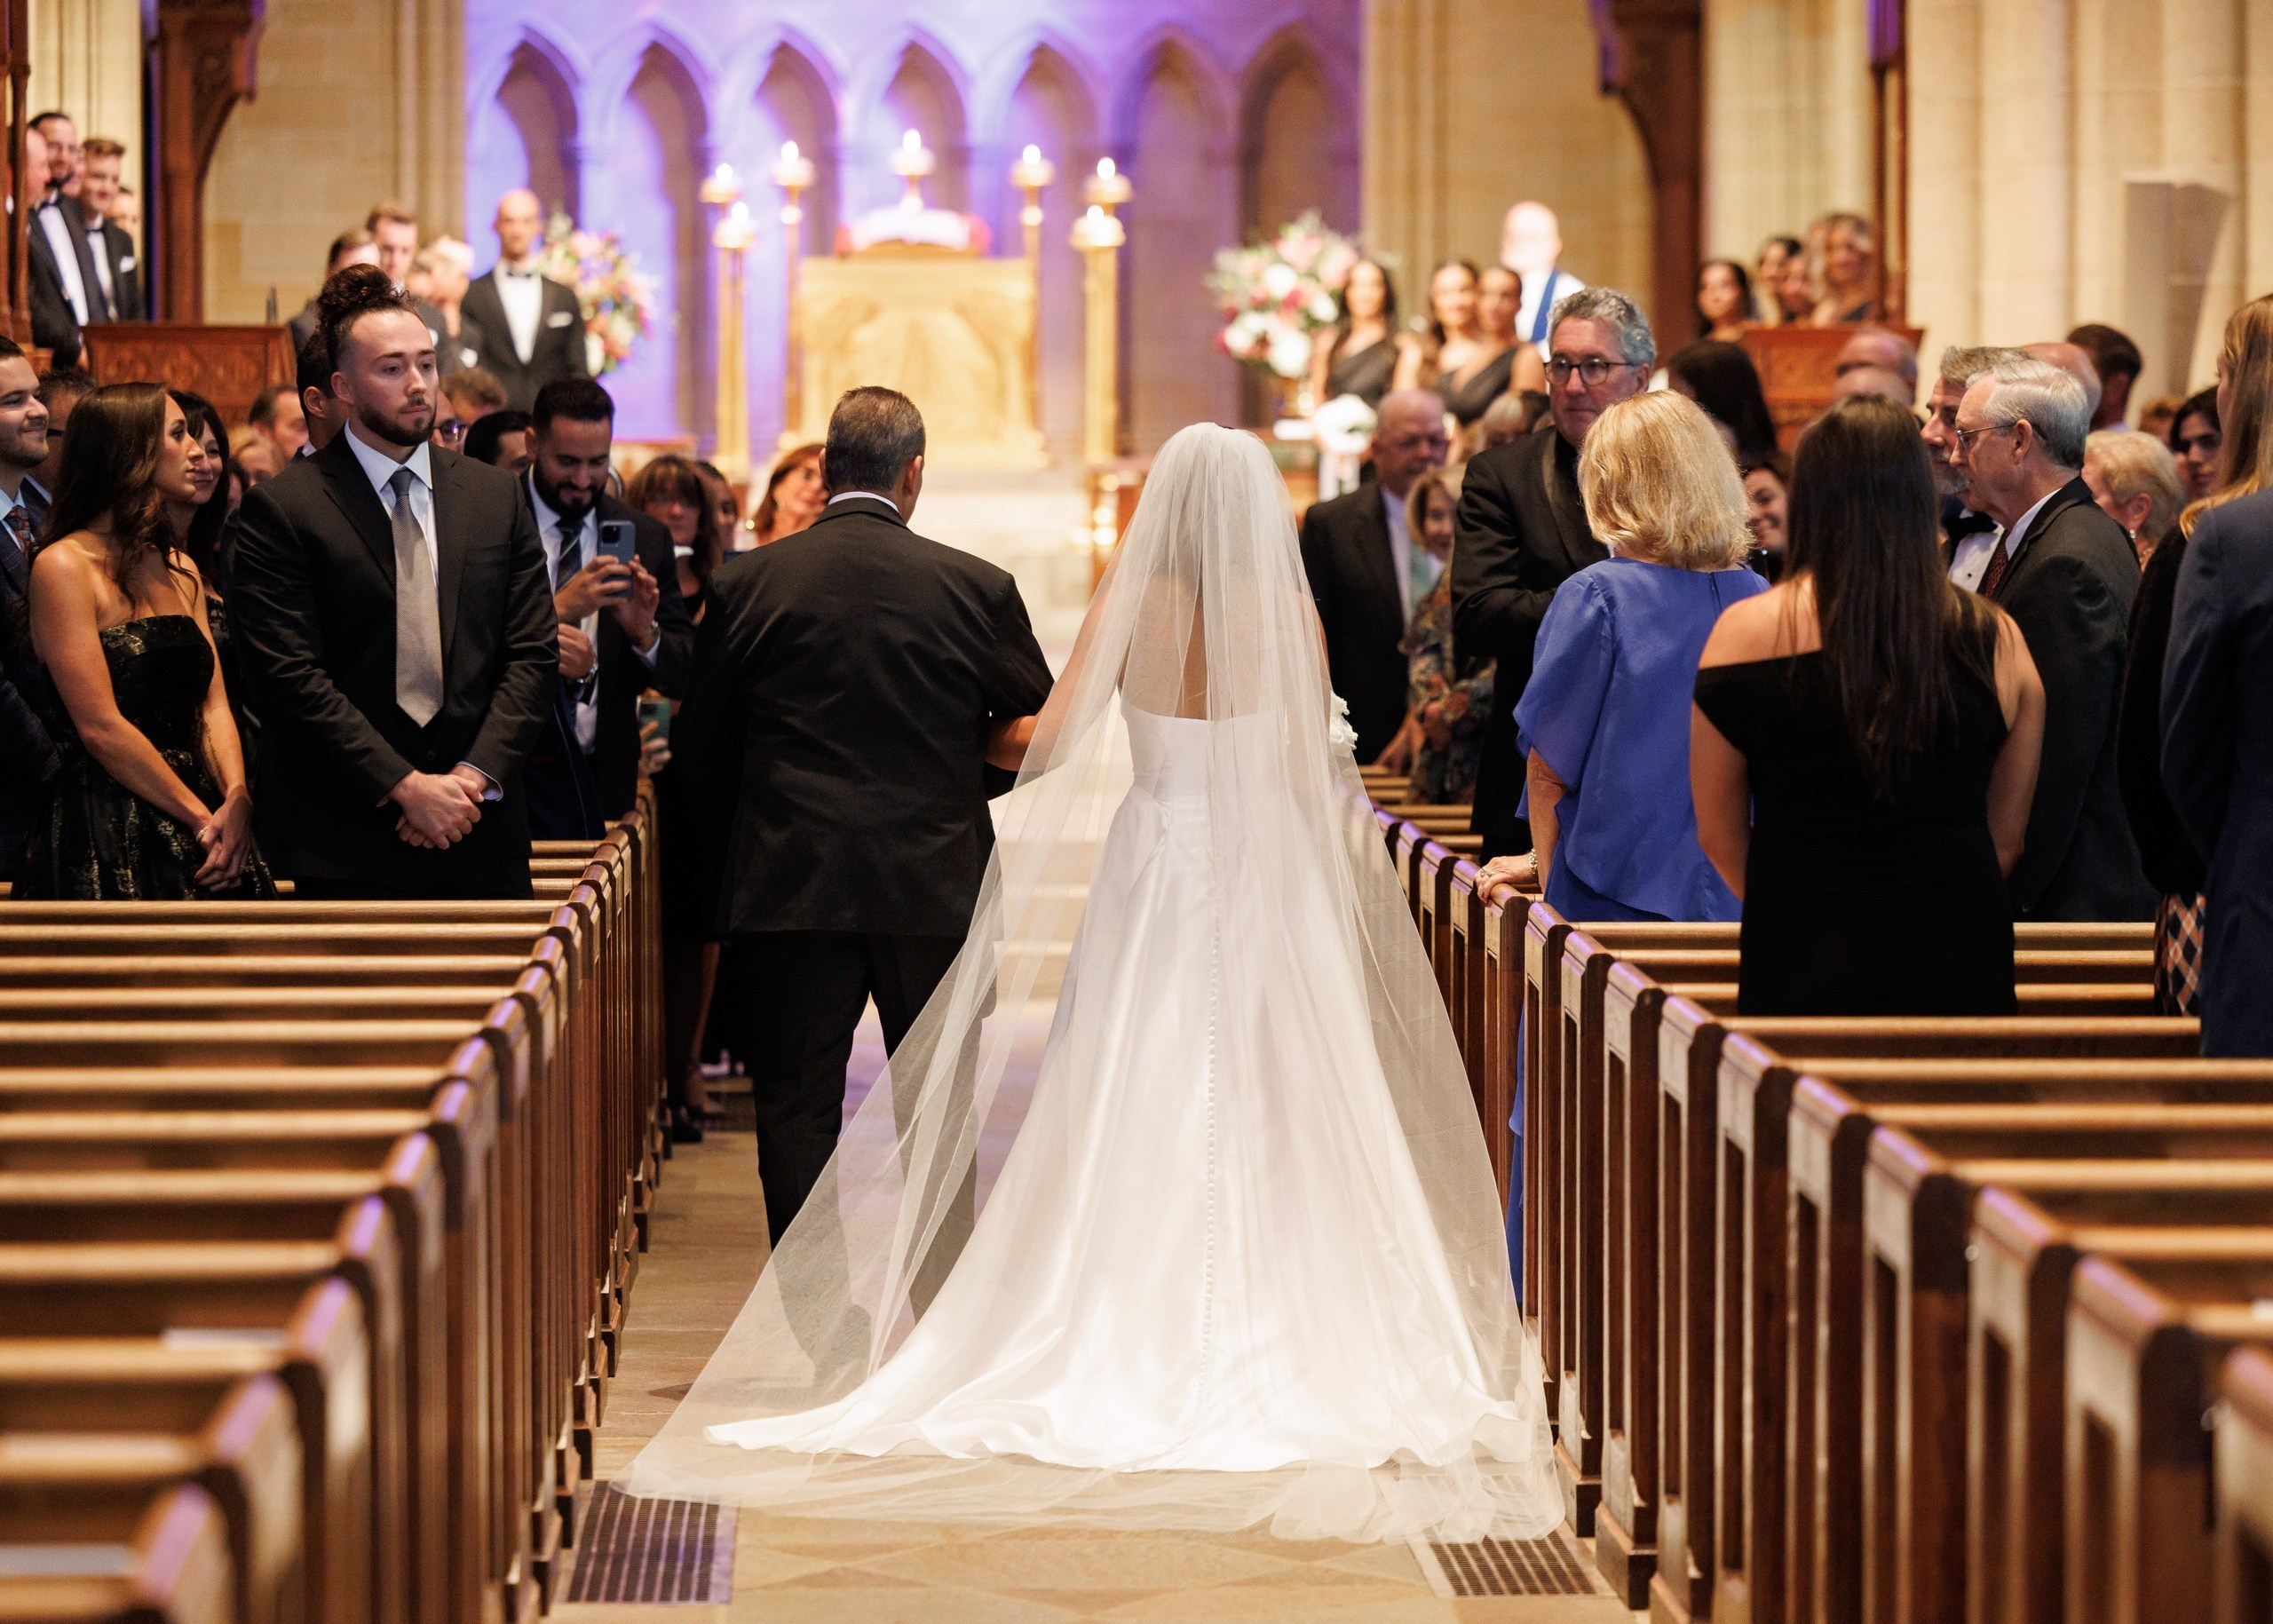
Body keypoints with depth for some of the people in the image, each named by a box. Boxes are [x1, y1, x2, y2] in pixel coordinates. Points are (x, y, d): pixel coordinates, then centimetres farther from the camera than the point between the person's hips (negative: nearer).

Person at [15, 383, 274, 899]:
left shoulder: (180, 570, 17)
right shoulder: (64, 566, -8)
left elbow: (213, 703, 10)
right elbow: (100, 726, -14)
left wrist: (236, 801, -9)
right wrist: (203, 818, -13)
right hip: (103, 838, -7)